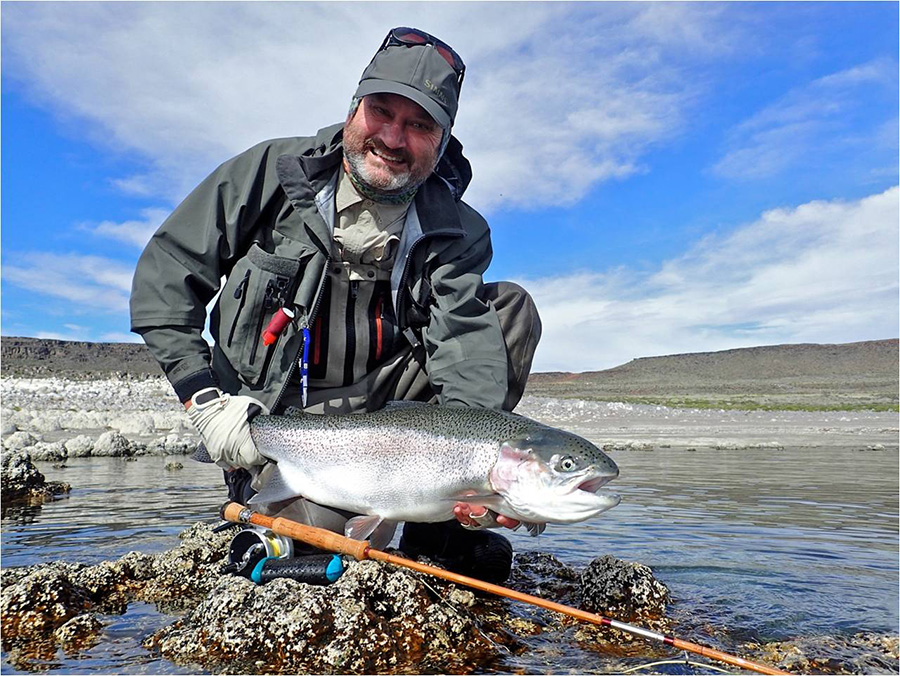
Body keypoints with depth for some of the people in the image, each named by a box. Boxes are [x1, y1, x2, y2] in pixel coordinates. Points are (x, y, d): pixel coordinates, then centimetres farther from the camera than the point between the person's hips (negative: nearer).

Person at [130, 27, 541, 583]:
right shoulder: (272, 171, -7)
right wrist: (204, 397, -16)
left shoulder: (453, 231, -3)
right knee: (327, 525, -32)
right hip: (275, 416, -3)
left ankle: (442, 519, -6)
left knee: (512, 307, -10)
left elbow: (464, 340, -19)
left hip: (383, 405, 4)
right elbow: (165, 270, -5)